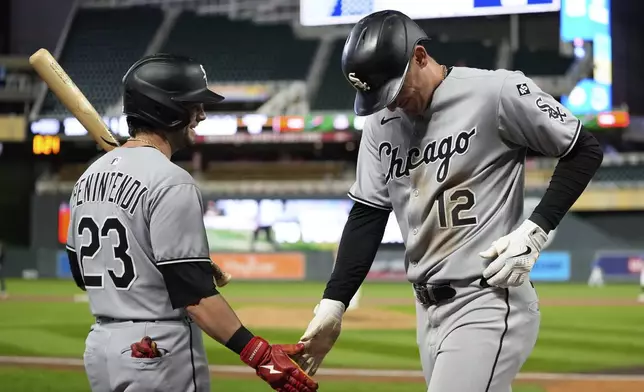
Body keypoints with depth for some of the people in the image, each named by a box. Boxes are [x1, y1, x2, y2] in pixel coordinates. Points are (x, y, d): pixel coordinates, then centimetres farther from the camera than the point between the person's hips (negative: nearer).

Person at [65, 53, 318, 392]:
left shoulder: (89, 177, 10)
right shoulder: (171, 182, -16)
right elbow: (193, 294, -21)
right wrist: (260, 355, -23)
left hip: (99, 348, 8)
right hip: (159, 353, -8)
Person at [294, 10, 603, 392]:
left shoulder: (497, 92, -10)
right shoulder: (382, 121, 9)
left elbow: (585, 150, -3)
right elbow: (366, 215, 12)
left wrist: (535, 231, -13)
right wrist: (333, 303, 4)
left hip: (488, 305, -7)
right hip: (428, 309, 7)